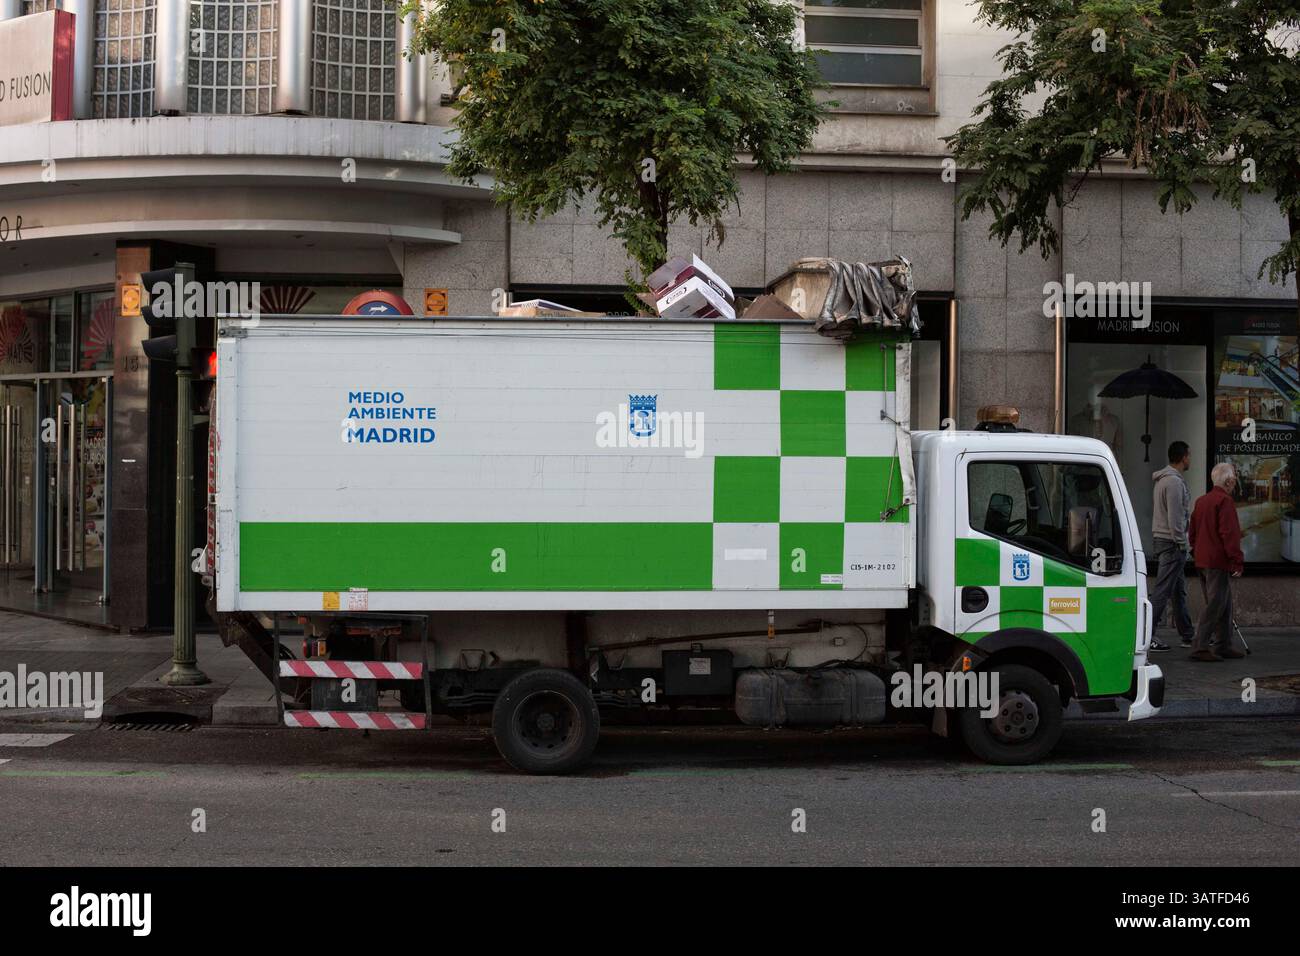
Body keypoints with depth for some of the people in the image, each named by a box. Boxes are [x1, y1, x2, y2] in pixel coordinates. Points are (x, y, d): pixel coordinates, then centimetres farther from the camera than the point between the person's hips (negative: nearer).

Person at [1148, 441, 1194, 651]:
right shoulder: (1174, 482, -16)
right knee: (1163, 590, -10)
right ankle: (1147, 635, -11)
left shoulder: (1163, 480, 17)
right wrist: (1182, 543, -15)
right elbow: (1175, 517, -20)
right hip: (1171, 542, -11)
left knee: (1179, 590, 14)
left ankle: (1187, 635, 19)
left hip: (1161, 538, 11)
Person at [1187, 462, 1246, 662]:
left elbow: (1193, 531, 21)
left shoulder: (1201, 501, 15)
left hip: (1203, 561, 10)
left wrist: (1196, 552, 27)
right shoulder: (1225, 501, -14)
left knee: (1224, 605, 16)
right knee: (1215, 605, -8)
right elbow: (1229, 534, -19)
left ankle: (1223, 645, 20)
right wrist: (1237, 561, -17)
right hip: (1219, 562, -10)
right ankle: (1200, 647, -11)